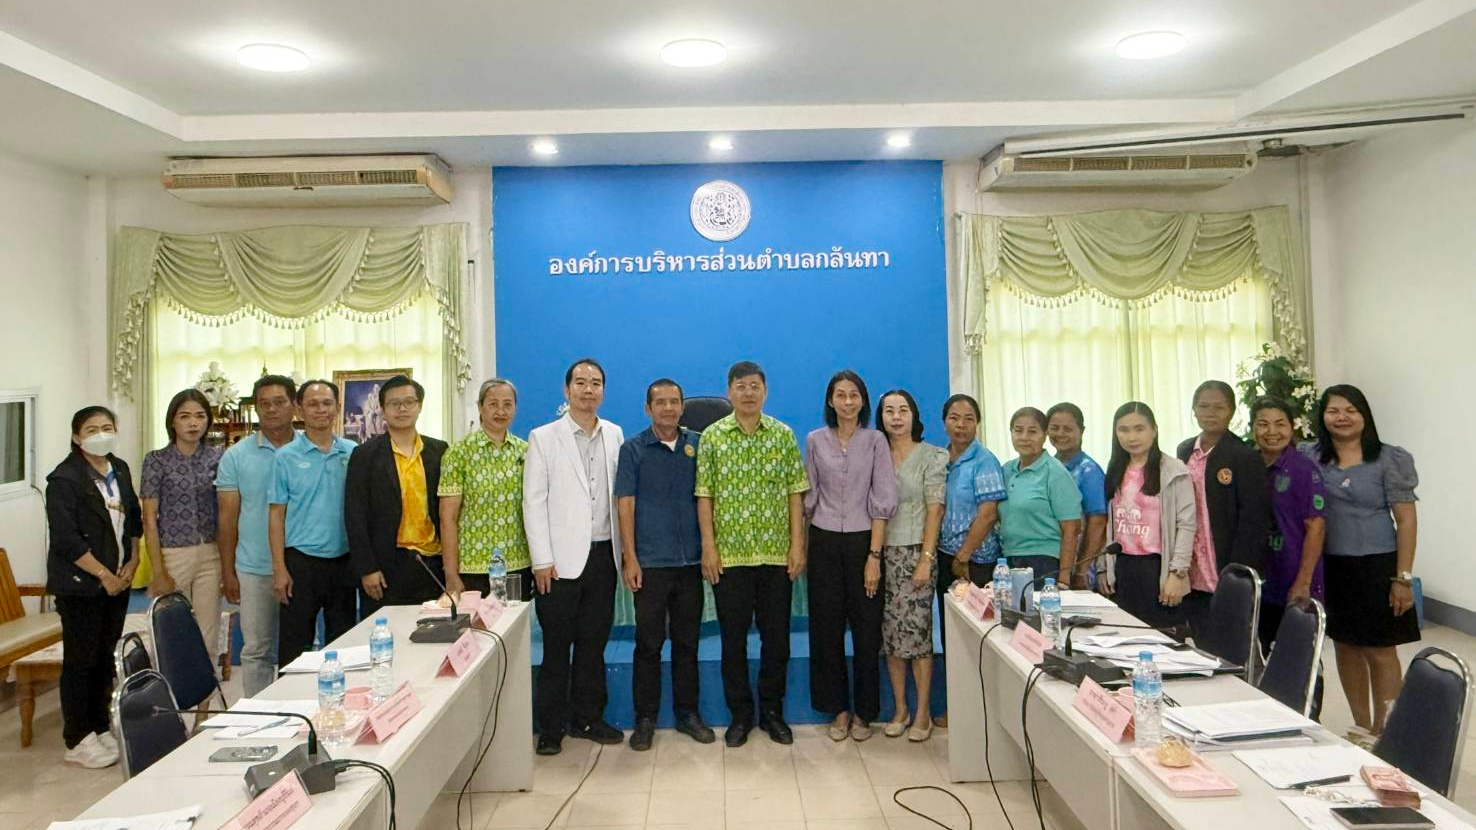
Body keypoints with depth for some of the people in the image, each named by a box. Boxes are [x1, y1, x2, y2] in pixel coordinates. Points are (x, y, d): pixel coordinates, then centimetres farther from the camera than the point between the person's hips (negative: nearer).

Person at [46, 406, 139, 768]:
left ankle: (100, 727, 25)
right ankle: (78, 741, 12)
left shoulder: (120, 470, 10)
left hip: (118, 581, 7)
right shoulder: (64, 479, -12)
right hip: (81, 584, -6)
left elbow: (134, 519, 15)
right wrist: (104, 574, -15)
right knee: (80, 660, 2)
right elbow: (66, 538, -18)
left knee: (105, 657, 14)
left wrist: (132, 563, 4)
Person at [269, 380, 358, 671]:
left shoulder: (353, 453, 4)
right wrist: (279, 569, -8)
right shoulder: (286, 457, -2)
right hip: (301, 560, -2)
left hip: (344, 560, 2)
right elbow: (276, 514, -2)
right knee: (294, 647, 5)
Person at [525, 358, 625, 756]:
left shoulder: (614, 435, 9)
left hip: (603, 555, 3)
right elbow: (533, 501, -4)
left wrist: (623, 550, 6)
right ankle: (551, 727, 15)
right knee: (556, 645, 3)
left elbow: (620, 494, 10)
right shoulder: (544, 438, -1)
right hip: (562, 558, -3)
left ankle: (587, 718, 24)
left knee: (594, 642, 11)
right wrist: (542, 560, -10)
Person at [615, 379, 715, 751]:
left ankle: (687, 712, 23)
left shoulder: (697, 445, 6)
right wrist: (630, 558, -9)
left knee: (687, 641, 11)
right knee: (648, 643, 3)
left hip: (691, 561, 2)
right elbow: (625, 505, -3)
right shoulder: (633, 449, 0)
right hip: (650, 563, -2)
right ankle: (645, 718, 15)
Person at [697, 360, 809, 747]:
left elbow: (795, 493, 3)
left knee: (776, 636, 8)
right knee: (733, 638, 7)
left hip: (776, 554, 1)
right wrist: (708, 547, -6)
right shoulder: (712, 436, 1)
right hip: (729, 555, -1)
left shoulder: (784, 435, 4)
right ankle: (740, 714, 21)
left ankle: (772, 711, 24)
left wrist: (797, 544, -3)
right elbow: (704, 496, 0)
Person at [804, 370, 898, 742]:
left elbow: (883, 501, -6)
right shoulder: (815, 441, 4)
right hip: (824, 543, 2)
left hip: (863, 541, -2)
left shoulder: (876, 441, -2)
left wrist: (874, 555, -12)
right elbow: (809, 497, 9)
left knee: (867, 629, 4)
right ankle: (838, 710, 20)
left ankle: (864, 712, 19)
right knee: (827, 628, 6)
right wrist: (803, 545, 6)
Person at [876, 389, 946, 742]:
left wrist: (926, 558, -13)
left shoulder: (932, 456, 0)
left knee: (916, 631, -4)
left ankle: (922, 714, 9)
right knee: (890, 633, 6)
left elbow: (935, 510, -5)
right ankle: (899, 710, 18)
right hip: (883, 553, 3)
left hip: (915, 552, -3)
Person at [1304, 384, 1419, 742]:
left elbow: (1406, 519, -5)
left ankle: (1383, 733, 15)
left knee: (1379, 650, 1)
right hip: (1330, 567, 4)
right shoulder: (1312, 458, 4)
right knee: (1345, 645, 12)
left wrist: (1403, 578, -9)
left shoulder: (1388, 459, -4)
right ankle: (1362, 727, 26)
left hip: (1376, 566, -3)